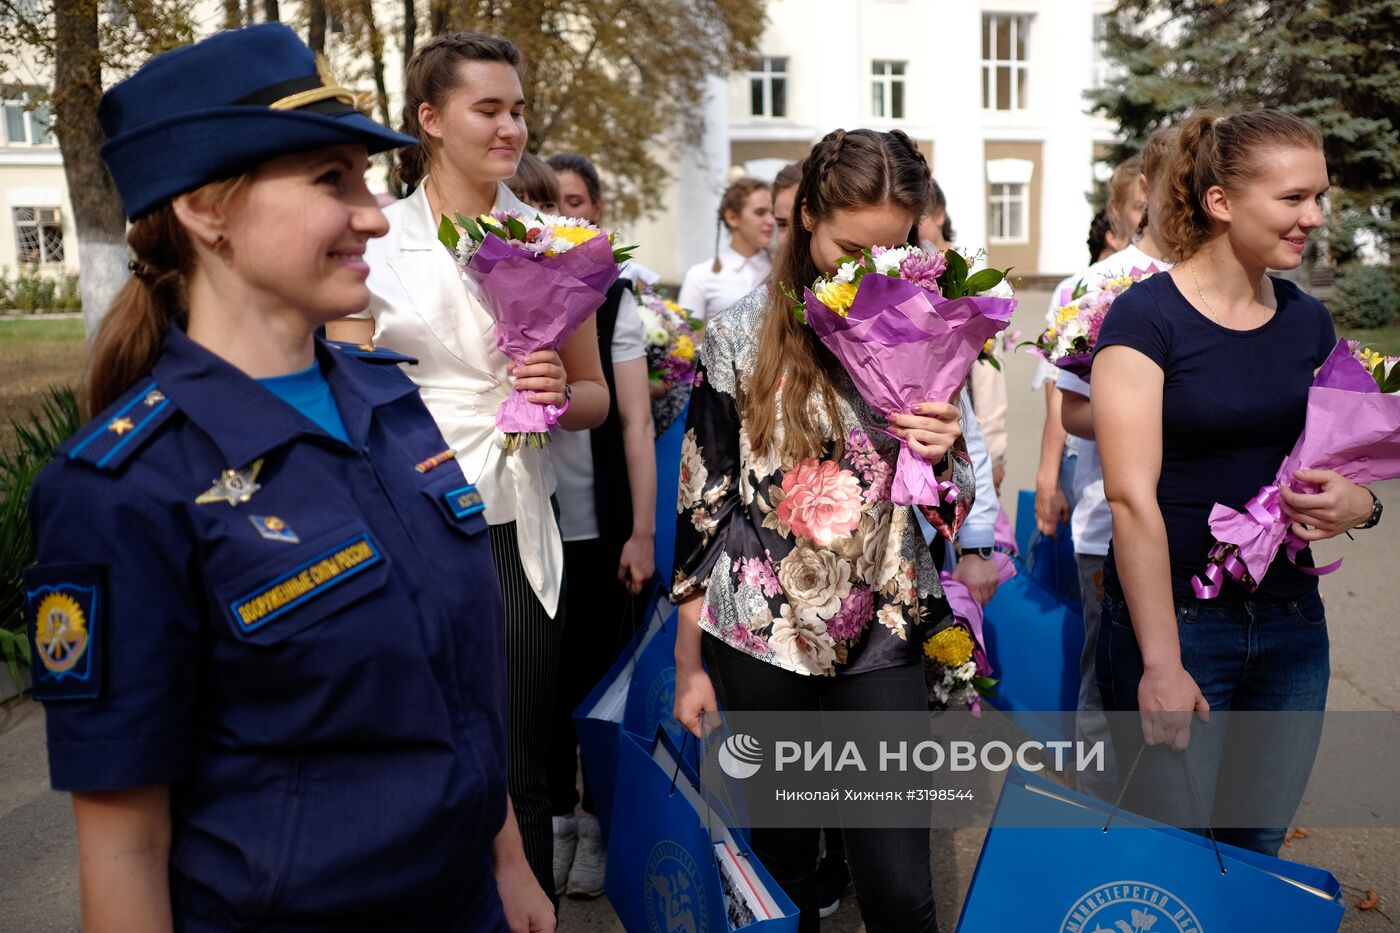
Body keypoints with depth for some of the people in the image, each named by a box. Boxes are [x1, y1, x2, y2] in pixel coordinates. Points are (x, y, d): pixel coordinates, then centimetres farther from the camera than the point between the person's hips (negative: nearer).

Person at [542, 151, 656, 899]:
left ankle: (600, 822, 24)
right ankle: (556, 815, 26)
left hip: (599, 525, -1)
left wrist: (642, 532, -9)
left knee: (599, 676, 7)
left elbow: (636, 423, -2)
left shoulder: (612, 299, 1)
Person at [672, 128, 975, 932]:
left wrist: (942, 457, -15)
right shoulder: (743, 337, -4)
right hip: (759, 644, -1)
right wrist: (689, 665, 1)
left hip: (883, 640, 1)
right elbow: (701, 503, -1)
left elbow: (952, 508, 9)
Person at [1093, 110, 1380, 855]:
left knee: (1258, 847, 15)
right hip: (1174, 619, -6)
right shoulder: (1146, 317, -12)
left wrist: (1358, 503, -6)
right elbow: (1132, 495, -17)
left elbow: (1332, 456, 19)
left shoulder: (1308, 321, 7)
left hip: (1289, 621, 6)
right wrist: (1161, 666, -18)